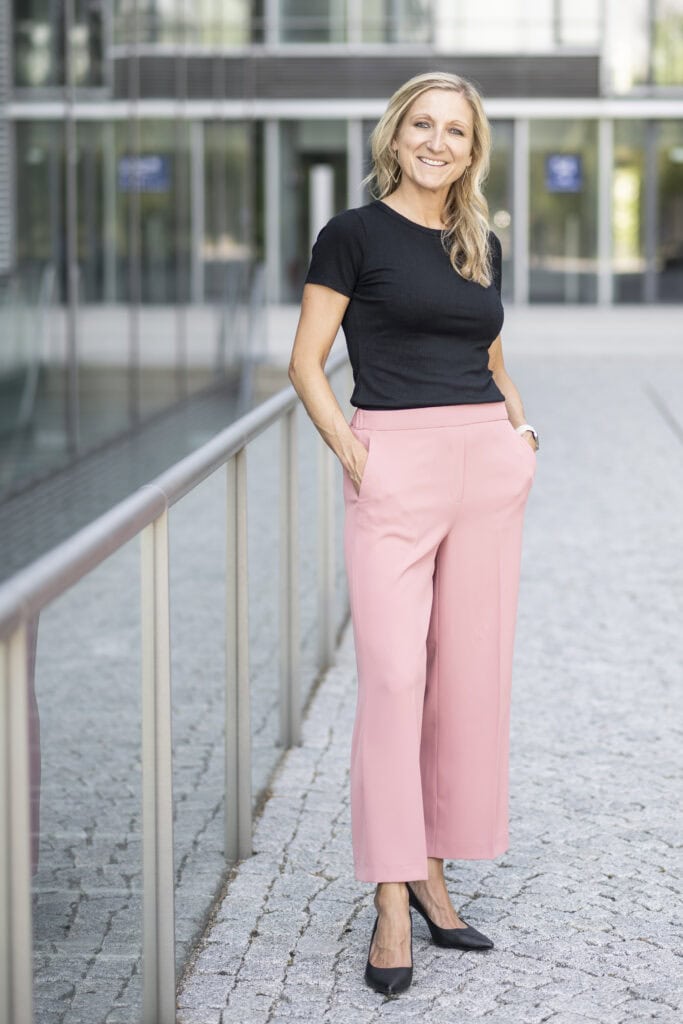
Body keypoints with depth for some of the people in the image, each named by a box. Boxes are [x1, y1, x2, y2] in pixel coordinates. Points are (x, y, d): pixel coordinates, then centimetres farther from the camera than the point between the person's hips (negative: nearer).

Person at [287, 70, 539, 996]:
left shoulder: (483, 246, 14)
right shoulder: (353, 235, 0)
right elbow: (307, 362, -1)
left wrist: (520, 430, 8)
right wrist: (348, 452, -12)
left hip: (489, 467, 5)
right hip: (396, 468, -5)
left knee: (470, 675, 6)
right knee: (393, 677, -9)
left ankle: (432, 869, 18)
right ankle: (392, 903, -3)